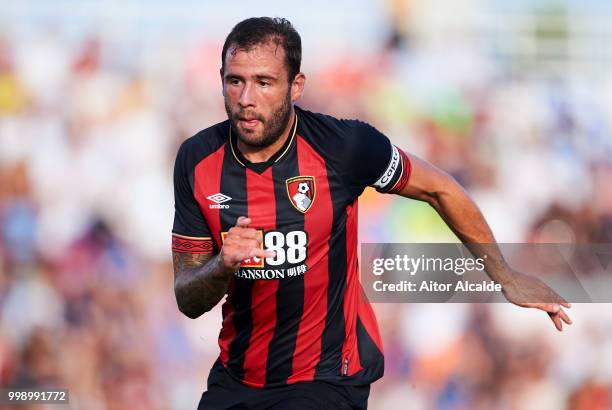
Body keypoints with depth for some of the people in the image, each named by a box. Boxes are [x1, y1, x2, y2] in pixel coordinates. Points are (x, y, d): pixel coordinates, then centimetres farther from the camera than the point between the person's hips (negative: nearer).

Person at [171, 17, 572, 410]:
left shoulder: (343, 145, -15)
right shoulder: (197, 159, -7)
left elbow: (440, 189, 3)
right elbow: (188, 301, -3)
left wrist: (505, 275, 12)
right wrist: (222, 265, -26)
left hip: (327, 377, -4)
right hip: (236, 377, 4)